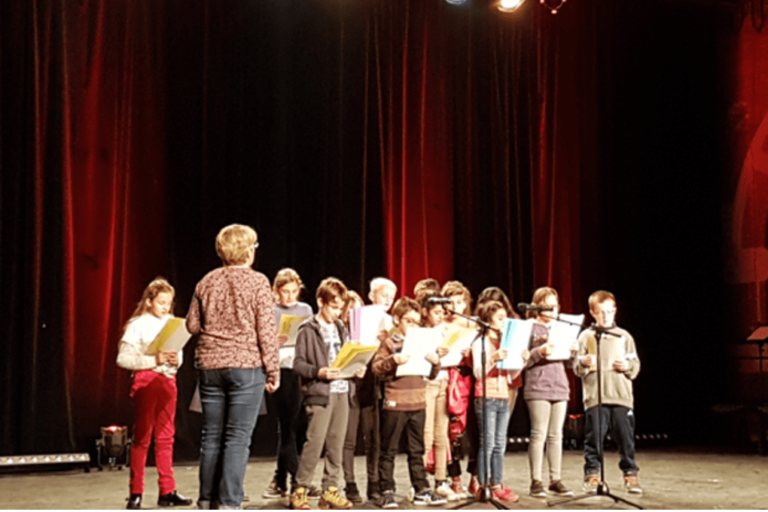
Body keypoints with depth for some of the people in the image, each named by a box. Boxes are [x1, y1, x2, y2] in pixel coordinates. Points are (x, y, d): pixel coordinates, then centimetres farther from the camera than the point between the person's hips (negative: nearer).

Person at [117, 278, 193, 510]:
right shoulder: (138, 325, -5)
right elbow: (123, 358, -11)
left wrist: (177, 360, -8)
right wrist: (154, 360, -19)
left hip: (168, 380, 5)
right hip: (146, 380, -5)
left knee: (166, 437, 7)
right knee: (142, 436, 0)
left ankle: (167, 491, 12)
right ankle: (136, 493, 7)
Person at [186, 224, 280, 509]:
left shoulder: (207, 282, 6)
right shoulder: (257, 282, -7)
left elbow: (192, 324, 10)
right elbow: (266, 330, -9)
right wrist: (273, 371, -3)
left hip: (210, 366, 5)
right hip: (246, 366, -5)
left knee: (211, 436, 12)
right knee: (238, 438, -1)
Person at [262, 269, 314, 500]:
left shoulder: (305, 310, 10)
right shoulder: (269, 312, 5)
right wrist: (275, 342, -16)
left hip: (302, 372, 1)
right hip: (279, 372, -1)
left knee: (287, 428, 4)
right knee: (287, 427, 3)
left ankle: (281, 481, 13)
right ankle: (294, 479, 12)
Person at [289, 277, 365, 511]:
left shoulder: (342, 329, 15)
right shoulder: (308, 330, -4)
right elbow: (298, 364, -8)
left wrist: (357, 369, 3)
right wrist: (319, 372, -21)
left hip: (342, 391, 6)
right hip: (319, 393, -6)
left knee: (337, 443, 7)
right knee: (315, 442, -9)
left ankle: (330, 491, 14)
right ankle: (299, 491, 2)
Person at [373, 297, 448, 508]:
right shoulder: (389, 343, 0)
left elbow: (431, 375, 16)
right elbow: (376, 368, -9)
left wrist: (436, 362, -4)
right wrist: (393, 360, -25)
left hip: (418, 404, 5)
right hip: (395, 404, -5)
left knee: (417, 450, 11)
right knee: (389, 450, 2)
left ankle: (421, 490, 16)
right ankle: (387, 492, 7)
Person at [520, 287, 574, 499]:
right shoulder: (529, 328, -2)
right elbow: (523, 360, -8)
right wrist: (539, 352, -23)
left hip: (560, 388, 6)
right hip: (538, 389, -5)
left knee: (556, 436, 7)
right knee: (539, 435, -4)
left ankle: (555, 480, 13)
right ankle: (536, 481, 3)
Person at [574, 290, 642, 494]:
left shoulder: (624, 336, 14)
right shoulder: (586, 336, 8)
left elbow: (636, 365, 14)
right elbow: (576, 367, 5)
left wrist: (628, 366, -6)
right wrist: (584, 363, -16)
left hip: (622, 396, 1)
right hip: (594, 397, -1)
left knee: (626, 437, 2)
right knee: (594, 437, -2)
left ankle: (630, 474, 13)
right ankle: (592, 474, 10)